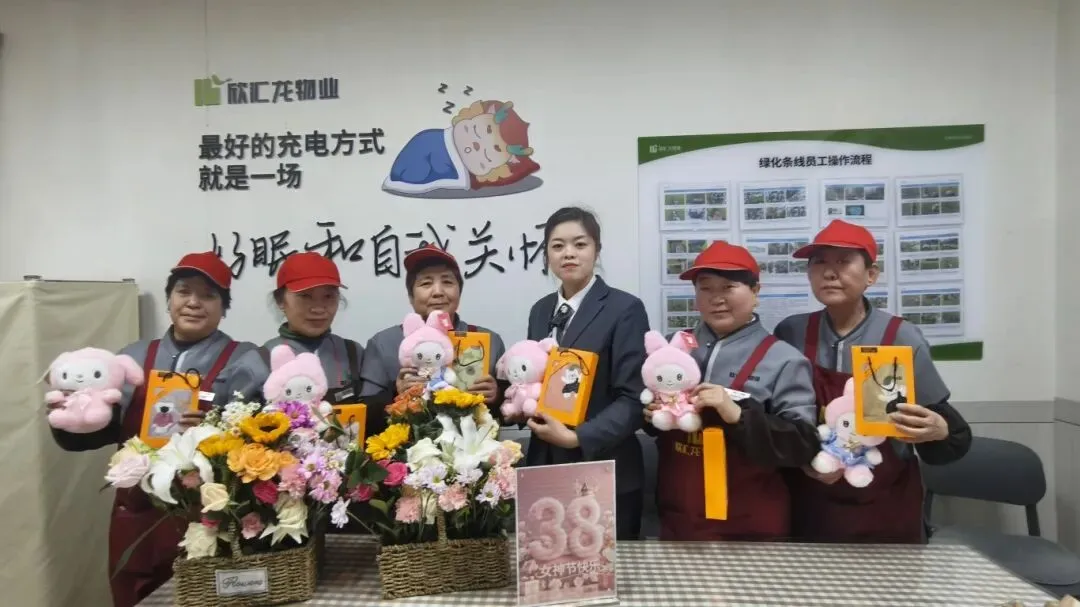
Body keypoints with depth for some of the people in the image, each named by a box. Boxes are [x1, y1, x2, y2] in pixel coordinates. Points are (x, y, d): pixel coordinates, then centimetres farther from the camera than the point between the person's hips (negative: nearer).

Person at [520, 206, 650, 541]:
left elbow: (633, 398, -14)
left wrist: (577, 437, -20)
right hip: (546, 468, 5)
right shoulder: (540, 311, 9)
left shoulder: (625, 309, -10)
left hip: (605, 476, -5)